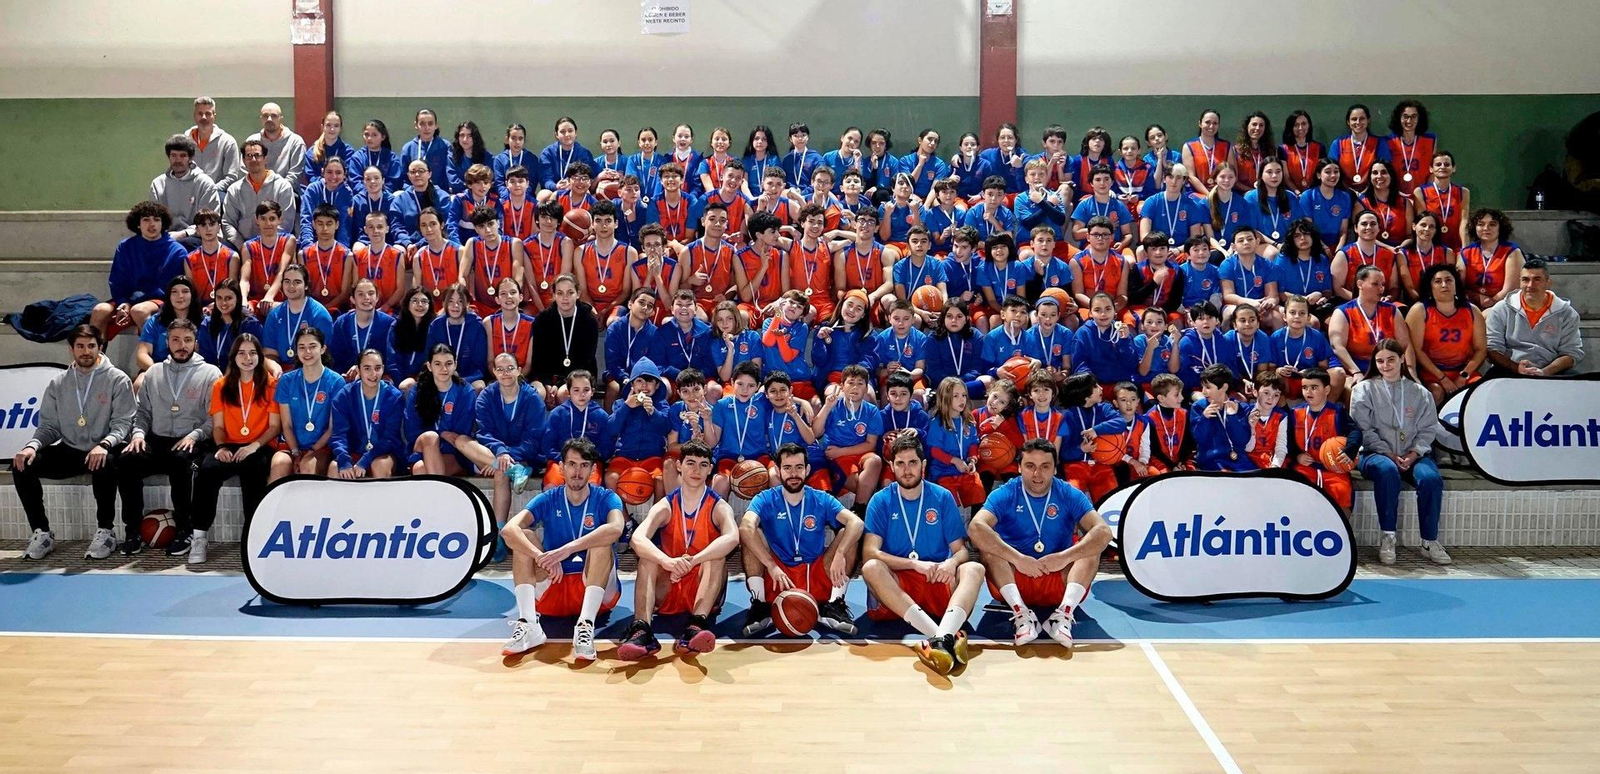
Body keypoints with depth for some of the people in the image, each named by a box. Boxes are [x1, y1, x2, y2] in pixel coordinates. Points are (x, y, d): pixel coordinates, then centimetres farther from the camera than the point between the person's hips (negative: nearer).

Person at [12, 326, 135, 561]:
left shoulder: (117, 379, -2)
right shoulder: (58, 384, 11)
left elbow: (123, 422, -10)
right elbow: (48, 426, 9)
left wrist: (104, 444, -30)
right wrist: (32, 445, -14)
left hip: (101, 453, -5)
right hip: (69, 450, 5)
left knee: (105, 464, -39)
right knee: (22, 464, -18)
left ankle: (105, 531, -20)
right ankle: (41, 532, -7)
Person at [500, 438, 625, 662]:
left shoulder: (606, 498, -3)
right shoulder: (548, 500, 2)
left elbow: (615, 528, -28)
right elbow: (509, 529, -17)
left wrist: (568, 548, -38)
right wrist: (543, 558, -33)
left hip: (594, 589, -2)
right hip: (552, 589, 2)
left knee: (601, 542, -27)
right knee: (523, 537, -16)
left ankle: (586, 625, -39)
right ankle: (528, 625, -31)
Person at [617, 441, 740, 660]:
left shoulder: (719, 507, -3)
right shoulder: (665, 506, 0)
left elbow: (732, 538, -28)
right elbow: (637, 539, -21)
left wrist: (692, 561, -41)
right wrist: (667, 561, -42)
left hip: (703, 591, -1)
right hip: (666, 592, 1)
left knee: (717, 555, -27)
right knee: (648, 557, -24)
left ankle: (696, 626, -48)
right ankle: (641, 629, -45)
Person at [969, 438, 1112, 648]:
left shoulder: (1069, 495, -2)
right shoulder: (1004, 495, -6)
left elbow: (1104, 532, -16)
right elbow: (976, 527, -25)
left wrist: (1065, 557, -29)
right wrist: (1018, 559, -33)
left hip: (1059, 580, 1)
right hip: (1013, 579, -1)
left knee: (1090, 547, -18)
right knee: (990, 548, -24)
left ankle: (1065, 612, -34)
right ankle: (1021, 613, -37)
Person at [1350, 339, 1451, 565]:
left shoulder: (1419, 392, 15)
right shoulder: (1365, 389, 8)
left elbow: (1428, 429, 8)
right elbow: (1363, 429, -2)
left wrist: (1413, 454, -10)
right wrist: (1389, 455, -12)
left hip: (1413, 455, 2)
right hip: (1376, 453, -2)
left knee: (1430, 478, -30)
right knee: (1387, 470, -38)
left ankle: (1430, 542, -20)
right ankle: (1387, 538, -30)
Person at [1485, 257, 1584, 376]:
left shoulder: (1566, 313, 10)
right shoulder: (1501, 310, 7)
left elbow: (1572, 353, 4)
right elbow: (1492, 349, 1)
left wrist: (1545, 372, -14)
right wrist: (1516, 367, -18)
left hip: (1551, 376, 2)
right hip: (1508, 375, -2)